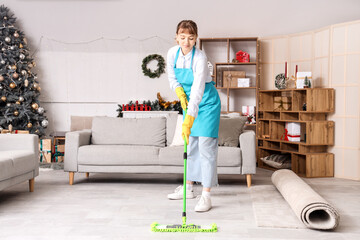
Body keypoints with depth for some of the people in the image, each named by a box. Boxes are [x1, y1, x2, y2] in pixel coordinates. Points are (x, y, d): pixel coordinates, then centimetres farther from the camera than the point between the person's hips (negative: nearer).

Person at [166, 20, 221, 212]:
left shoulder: (200, 58, -27)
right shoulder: (172, 53, -8)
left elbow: (197, 91, -35)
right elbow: (172, 78, 9)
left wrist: (189, 120, -43)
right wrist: (180, 93, -11)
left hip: (207, 103, -6)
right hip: (189, 102, 6)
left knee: (206, 146, -11)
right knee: (190, 145, 13)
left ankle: (206, 196, -7)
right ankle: (188, 187, 26)